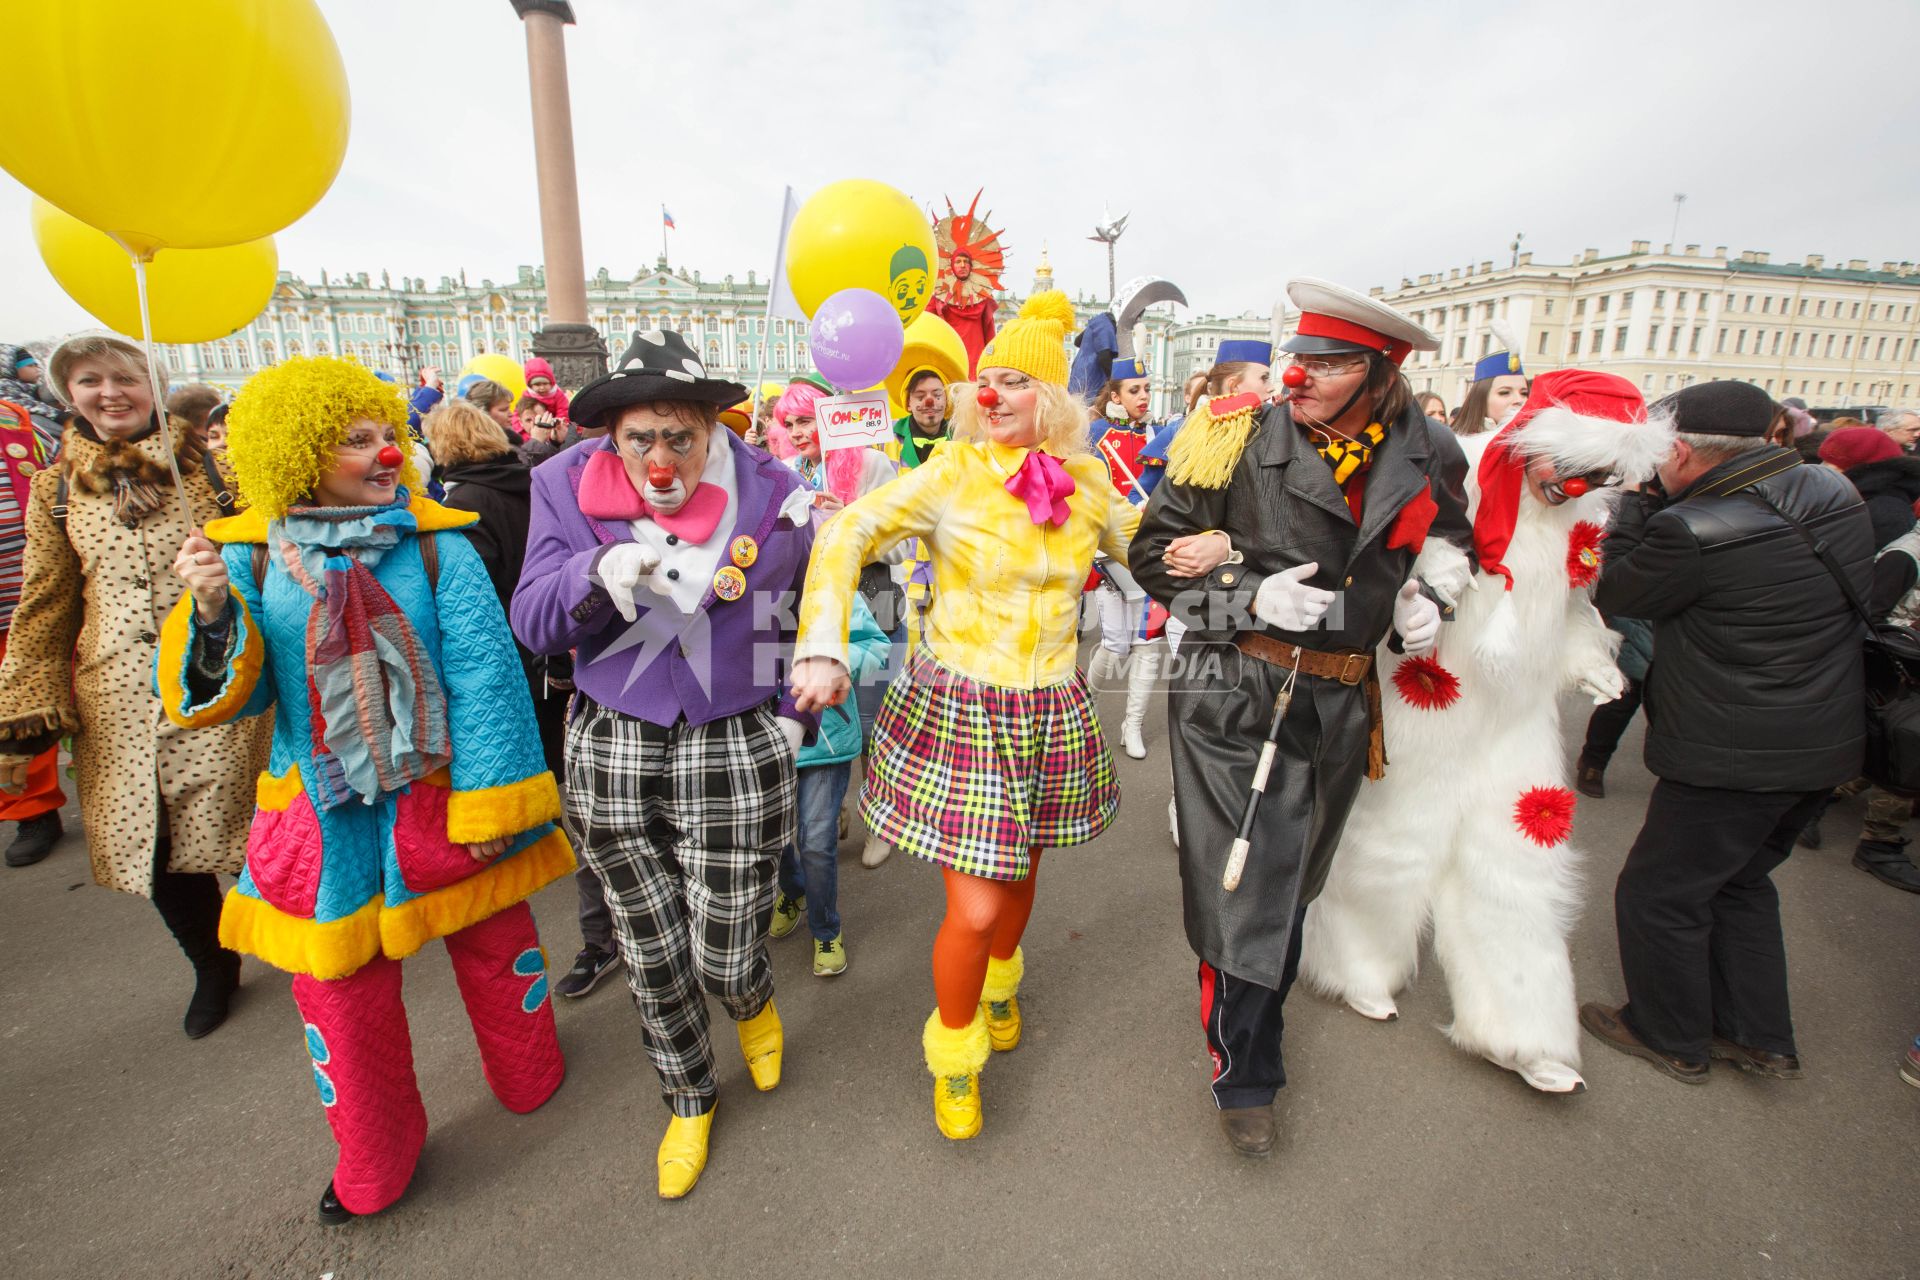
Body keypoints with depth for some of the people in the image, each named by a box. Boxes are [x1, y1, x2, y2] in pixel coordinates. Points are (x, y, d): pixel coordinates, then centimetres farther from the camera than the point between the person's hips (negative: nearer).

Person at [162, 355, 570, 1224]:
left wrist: (489, 804, -13)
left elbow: (482, 678, -12)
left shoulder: (436, 547, -10)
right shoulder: (250, 558, -3)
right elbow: (233, 697, -3)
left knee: (493, 942, 15)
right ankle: (374, 1162, 42)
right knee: (338, 984, 15)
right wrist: (209, 613, -22)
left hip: (441, 797, -2)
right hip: (328, 819, 2)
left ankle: (527, 1080, 45)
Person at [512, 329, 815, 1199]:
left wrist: (798, 712, 5)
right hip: (612, 754, 2)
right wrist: (602, 574, -26)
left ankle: (756, 1006, 45)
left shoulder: (771, 494, -6)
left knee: (724, 959, 3)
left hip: (737, 752, -2)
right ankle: (689, 1102, 44)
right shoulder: (567, 486, -3)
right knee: (650, 954, 14)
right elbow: (532, 622, -6)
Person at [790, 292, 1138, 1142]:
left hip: (1052, 711, 4)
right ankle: (954, 1051, 29)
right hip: (959, 708, -4)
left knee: (1020, 872, 22)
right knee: (974, 910, -3)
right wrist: (823, 646, -22)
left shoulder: (1086, 480, 1)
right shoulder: (954, 472, -11)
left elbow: (1131, 542, 21)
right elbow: (848, 535, -12)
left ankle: (1000, 984, 56)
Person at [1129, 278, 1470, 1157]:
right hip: (1238, 695, -4)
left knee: (1288, 885, 21)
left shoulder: (1423, 463, 2)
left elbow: (1449, 548, 22)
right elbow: (1154, 552, -4)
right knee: (1243, 891, -1)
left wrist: (1424, 603, 1)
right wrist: (1251, 597, -17)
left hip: (1338, 708, 5)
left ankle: (1256, 1031, 47)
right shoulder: (1240, 442, -9)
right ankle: (1243, 1075, 24)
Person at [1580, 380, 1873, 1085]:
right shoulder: (1835, 492, 0)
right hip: (1827, 741, 9)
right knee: (1739, 881, 25)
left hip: (1735, 757, -8)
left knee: (1658, 893, 10)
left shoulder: (1692, 530, -26)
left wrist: (1639, 499, -2)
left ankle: (1672, 1039, 27)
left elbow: (1614, 594, -9)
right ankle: (1760, 1036, 35)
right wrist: (1656, 500, 4)